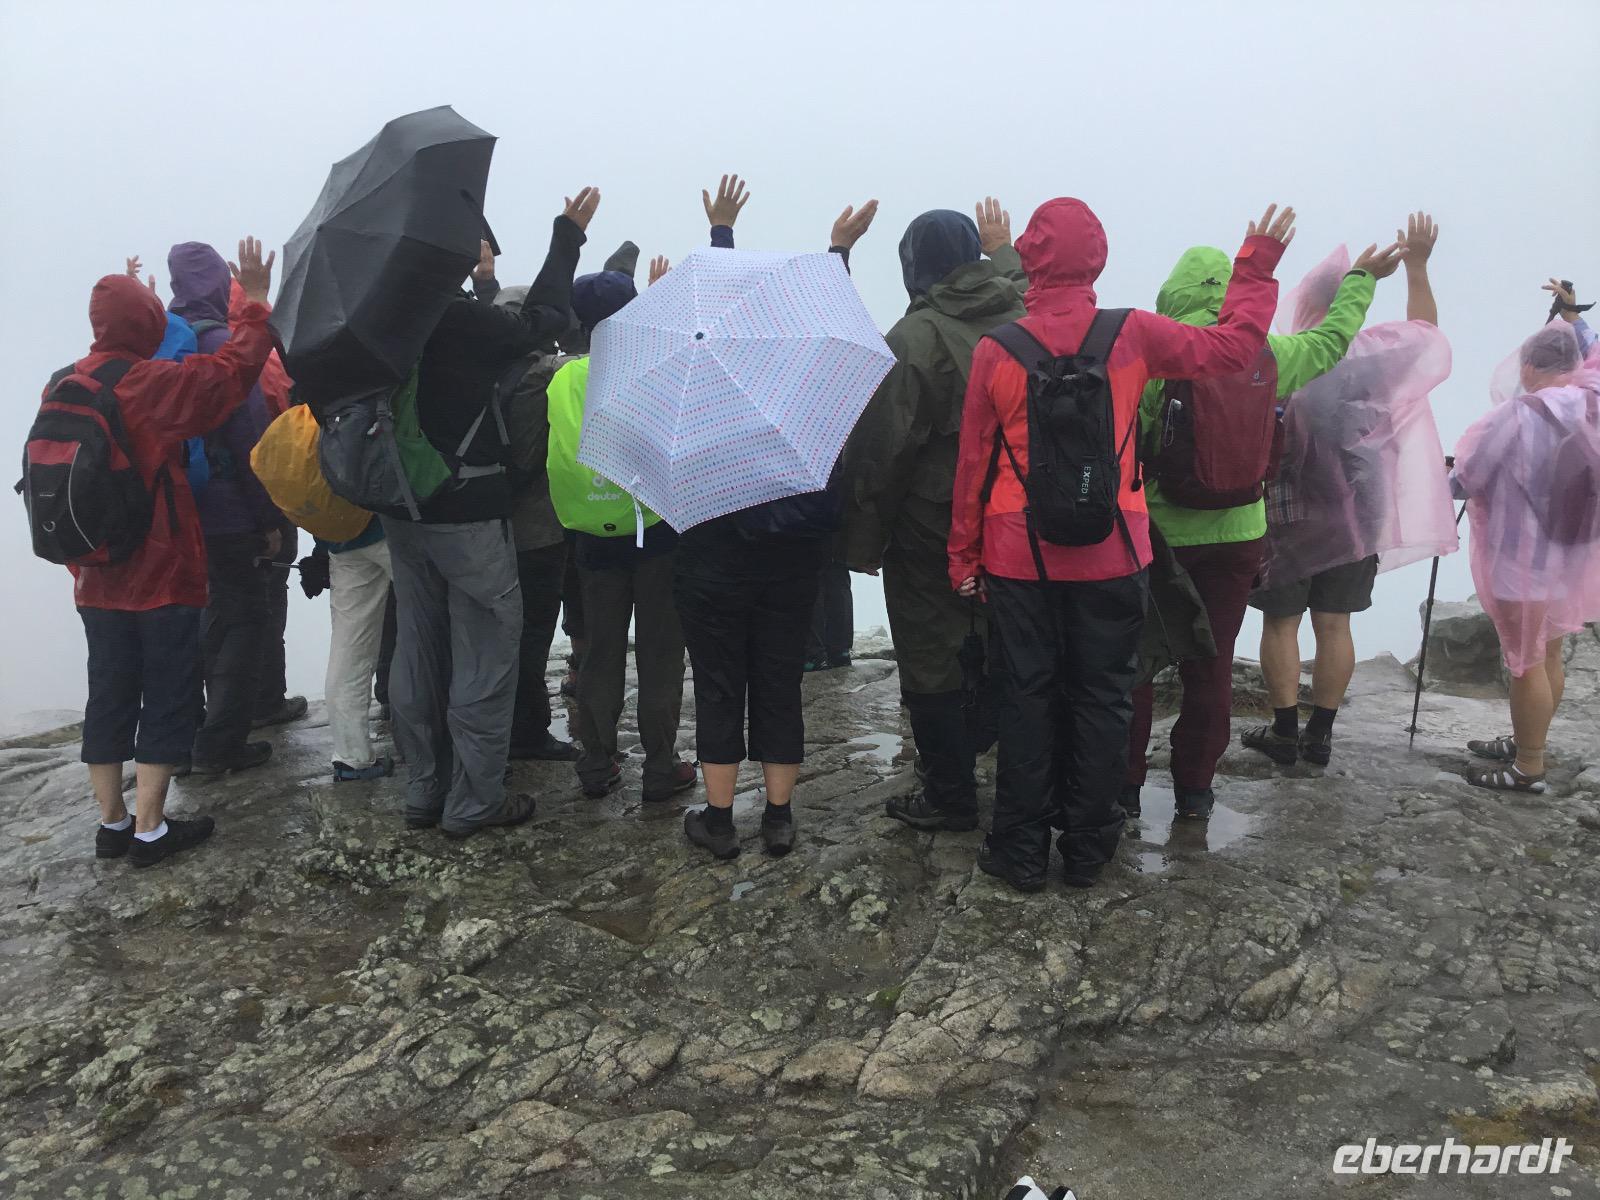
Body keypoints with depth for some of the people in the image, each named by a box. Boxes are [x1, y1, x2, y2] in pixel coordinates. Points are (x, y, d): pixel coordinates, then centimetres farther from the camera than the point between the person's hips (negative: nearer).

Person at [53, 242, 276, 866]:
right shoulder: (153, 386, -16)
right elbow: (233, 367, -13)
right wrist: (256, 302, -4)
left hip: (98, 580, 7)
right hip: (163, 578, -7)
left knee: (109, 696, 13)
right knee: (168, 699, 2)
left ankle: (112, 824, 21)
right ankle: (149, 830, 7)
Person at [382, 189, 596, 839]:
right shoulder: (465, 321, -17)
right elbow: (542, 319, -5)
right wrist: (568, 233, 4)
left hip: (402, 512, 7)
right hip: (468, 516, -7)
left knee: (416, 652, 14)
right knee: (485, 656, 3)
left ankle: (423, 792, 25)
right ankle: (472, 802, 10)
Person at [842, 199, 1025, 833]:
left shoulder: (913, 338, -18)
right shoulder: (1023, 318, -1)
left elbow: (880, 448, -18)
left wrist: (863, 538, -11)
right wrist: (1003, 250, 44)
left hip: (930, 528, -6)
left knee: (931, 661, 6)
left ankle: (949, 794, 14)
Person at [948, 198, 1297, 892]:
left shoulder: (996, 350, -7)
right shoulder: (1132, 334, -7)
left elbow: (974, 462, -2)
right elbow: (1232, 346, 4)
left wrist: (965, 556, 7)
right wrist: (1257, 270, 19)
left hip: (1020, 555, 0)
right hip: (1111, 555, 0)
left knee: (1027, 699, 9)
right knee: (1102, 698, 12)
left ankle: (1021, 851, 18)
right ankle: (1087, 848, 23)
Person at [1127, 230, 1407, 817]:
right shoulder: (1266, 353, 0)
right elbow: (1334, 338, 19)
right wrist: (1362, 279, 35)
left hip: (1155, 535, -3)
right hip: (1236, 535, 3)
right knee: (1212, 665, 13)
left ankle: (1125, 784, 14)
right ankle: (1195, 787, 24)